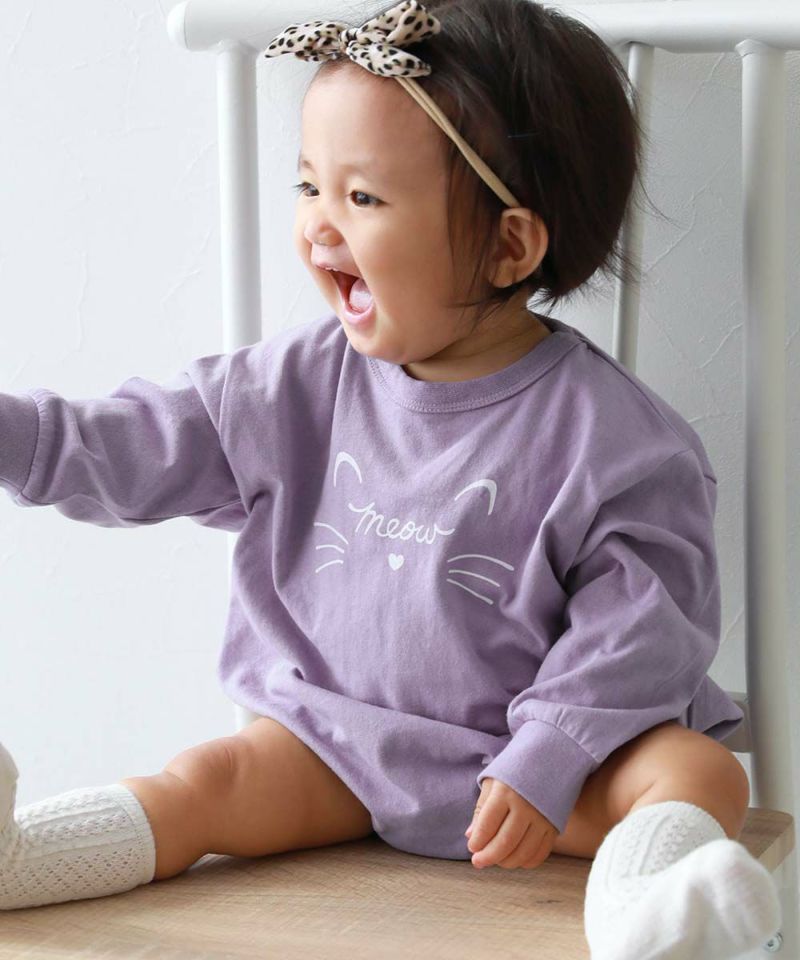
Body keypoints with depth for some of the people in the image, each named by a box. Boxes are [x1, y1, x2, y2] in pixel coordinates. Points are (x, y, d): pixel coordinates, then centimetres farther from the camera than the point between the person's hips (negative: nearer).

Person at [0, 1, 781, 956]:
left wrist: (545, 763, -21)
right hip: (334, 739, 4)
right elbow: (134, 450, 5)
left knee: (700, 770, -27)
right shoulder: (301, 381, 1)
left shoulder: (604, 433, -13)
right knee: (206, 782, -17)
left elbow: (640, 616, -13)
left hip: (518, 744, -4)